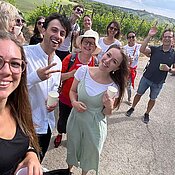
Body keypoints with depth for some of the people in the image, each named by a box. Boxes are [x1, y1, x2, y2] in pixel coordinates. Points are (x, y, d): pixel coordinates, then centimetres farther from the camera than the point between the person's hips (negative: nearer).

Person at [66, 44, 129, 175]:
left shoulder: (114, 87, -20)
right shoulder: (84, 70, -18)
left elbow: (107, 113, -7)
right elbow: (73, 91, -1)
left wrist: (109, 107, -28)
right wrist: (74, 102, -20)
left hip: (95, 125, -1)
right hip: (75, 119, 2)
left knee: (90, 153, 23)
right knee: (72, 147, 26)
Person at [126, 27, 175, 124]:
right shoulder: (155, 49, -8)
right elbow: (142, 50, -26)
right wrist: (149, 36, -31)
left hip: (158, 83, 1)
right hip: (146, 78, 0)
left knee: (152, 99, 17)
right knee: (139, 94, 15)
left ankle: (147, 114, 38)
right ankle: (132, 108, 37)